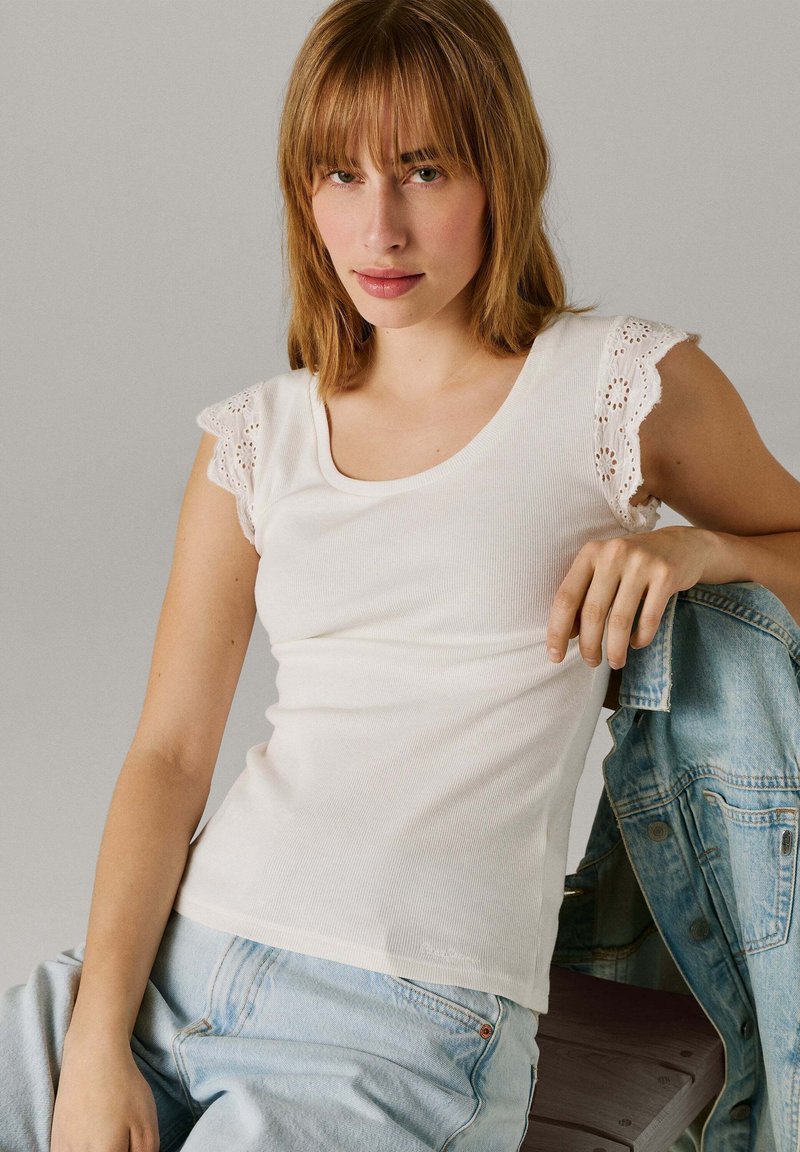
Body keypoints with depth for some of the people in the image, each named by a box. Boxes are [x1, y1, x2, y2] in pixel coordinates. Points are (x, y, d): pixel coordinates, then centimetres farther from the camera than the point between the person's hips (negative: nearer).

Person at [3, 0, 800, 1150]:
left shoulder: (628, 385, 1)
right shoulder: (258, 439, 10)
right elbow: (169, 749, 5)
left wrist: (692, 547, -8)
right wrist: (97, 1042, -7)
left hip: (415, 1020, -3)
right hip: (171, 957, 4)